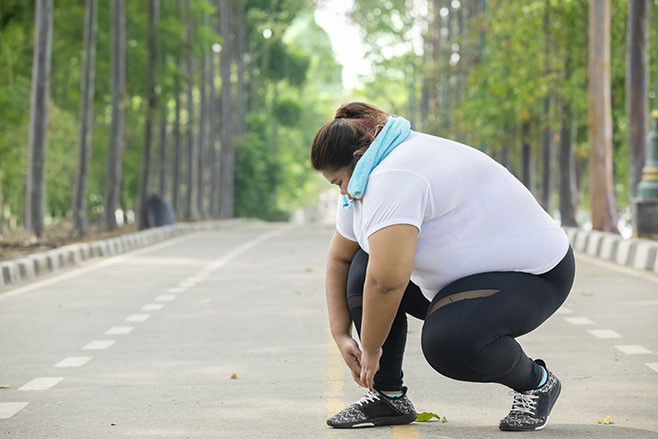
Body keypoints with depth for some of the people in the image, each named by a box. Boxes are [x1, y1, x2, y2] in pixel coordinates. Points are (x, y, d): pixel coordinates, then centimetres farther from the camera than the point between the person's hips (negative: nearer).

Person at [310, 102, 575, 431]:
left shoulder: (395, 177, -29)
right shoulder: (362, 185, 4)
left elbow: (388, 281, -33)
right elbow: (339, 257, 14)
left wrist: (371, 350, -19)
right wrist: (341, 335, 8)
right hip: (466, 270, 10)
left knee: (447, 342, -33)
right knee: (364, 267, 1)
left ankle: (536, 382, -3)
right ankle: (389, 398, 5)